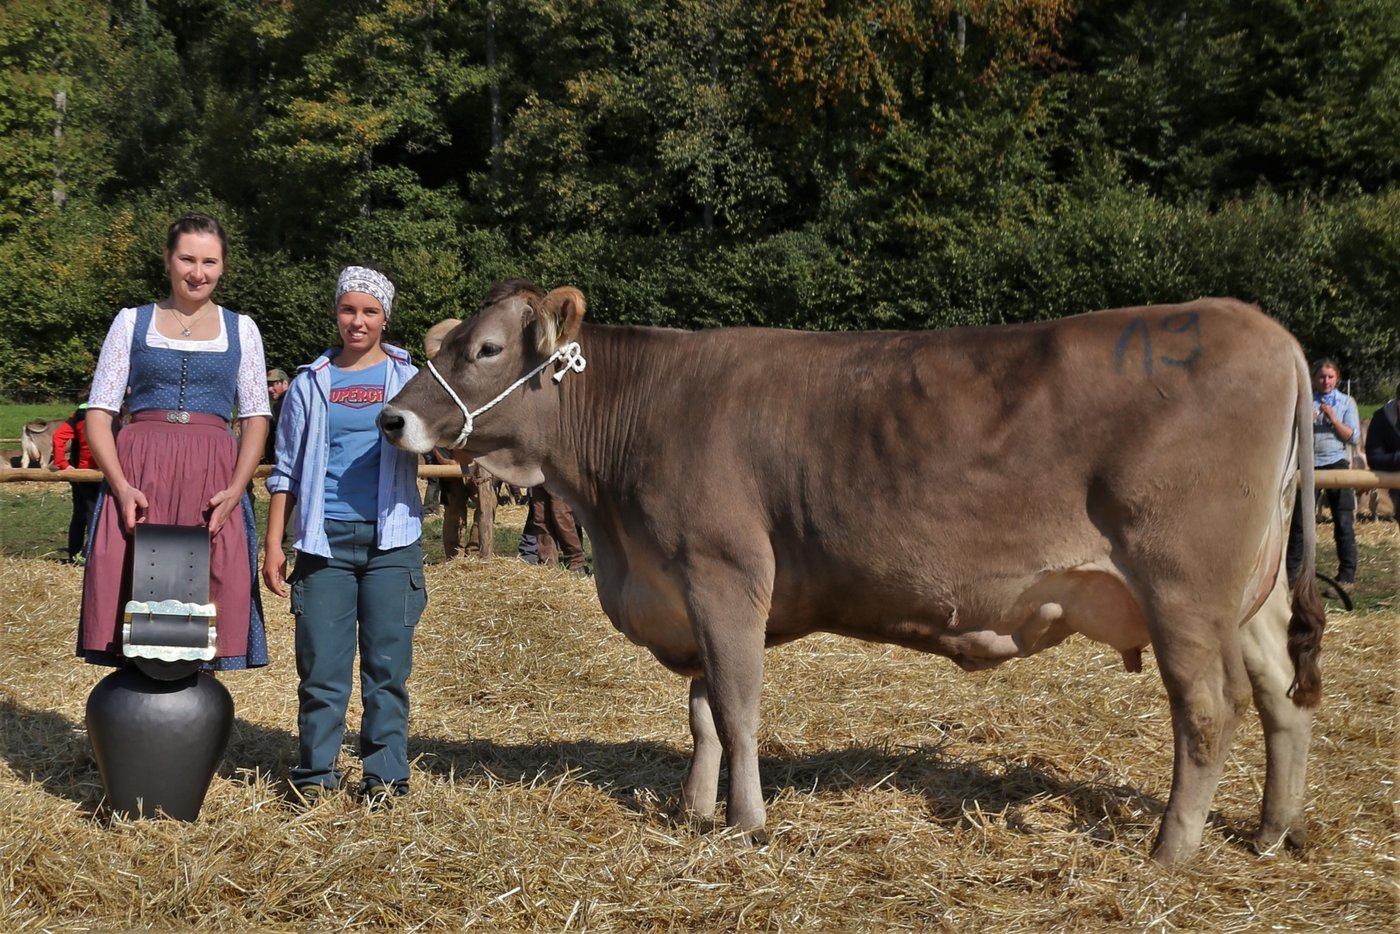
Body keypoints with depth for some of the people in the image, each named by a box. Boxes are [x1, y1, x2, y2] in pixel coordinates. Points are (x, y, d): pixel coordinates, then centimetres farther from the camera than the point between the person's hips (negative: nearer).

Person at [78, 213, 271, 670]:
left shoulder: (241, 329, 13)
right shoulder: (132, 322, 11)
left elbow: (256, 417, 8)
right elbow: (99, 412, 6)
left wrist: (236, 489, -8)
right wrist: (121, 485, -9)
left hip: (212, 478, 0)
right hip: (139, 474, 0)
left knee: (209, 594, -6)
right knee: (133, 590, -7)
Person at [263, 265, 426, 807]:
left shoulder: (409, 380, 9)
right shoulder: (311, 384, 11)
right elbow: (286, 472, 12)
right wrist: (273, 545, 5)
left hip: (391, 541, -1)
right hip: (324, 540, 1)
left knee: (387, 665, 2)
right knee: (320, 664, 1)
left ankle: (385, 774, 11)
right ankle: (316, 771, 12)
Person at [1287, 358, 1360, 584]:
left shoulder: (1346, 402, 6)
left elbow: (1354, 437, -1)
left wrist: (1334, 420, -14)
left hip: (1335, 463, -1)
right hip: (1307, 464, 1)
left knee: (1343, 521, -1)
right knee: (1299, 520, 6)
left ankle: (1347, 573, 5)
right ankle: (1290, 570, 14)